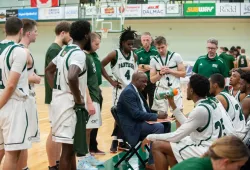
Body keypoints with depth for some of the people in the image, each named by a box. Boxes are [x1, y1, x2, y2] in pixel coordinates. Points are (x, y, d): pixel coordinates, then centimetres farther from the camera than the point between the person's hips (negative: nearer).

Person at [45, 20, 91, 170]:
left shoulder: (65, 50, 12)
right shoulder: (79, 54, -17)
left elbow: (49, 70, 22)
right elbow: (72, 77, -34)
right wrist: (79, 99, -22)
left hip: (60, 99, 10)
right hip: (69, 103, -10)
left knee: (71, 145, 20)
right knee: (68, 147, -3)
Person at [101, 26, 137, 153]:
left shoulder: (134, 56, 9)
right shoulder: (115, 54, -7)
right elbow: (101, 66, -7)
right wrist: (111, 80, -10)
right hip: (119, 89, -5)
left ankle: (122, 141, 18)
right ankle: (115, 142, 5)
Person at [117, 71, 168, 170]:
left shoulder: (136, 91, 14)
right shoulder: (128, 92, -17)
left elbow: (145, 109, 18)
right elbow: (136, 114, -26)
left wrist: (156, 116, 0)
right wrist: (156, 116, -23)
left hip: (139, 122, 10)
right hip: (132, 126, -10)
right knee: (158, 127, -25)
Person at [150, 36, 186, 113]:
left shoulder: (176, 56, 0)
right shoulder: (154, 60, 5)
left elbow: (183, 73, -1)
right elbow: (152, 80, 6)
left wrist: (170, 71, -12)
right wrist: (160, 73, -12)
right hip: (161, 91, 2)